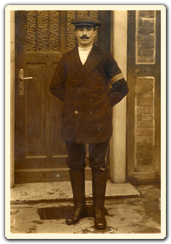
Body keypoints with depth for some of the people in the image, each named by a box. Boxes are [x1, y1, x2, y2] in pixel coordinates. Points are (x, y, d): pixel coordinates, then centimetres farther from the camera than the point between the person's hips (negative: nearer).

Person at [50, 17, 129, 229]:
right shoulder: (66, 60, 10)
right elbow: (55, 86, 17)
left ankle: (99, 210, 13)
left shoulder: (105, 59, 4)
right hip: (72, 121, 3)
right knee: (75, 164, 8)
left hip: (98, 121, -2)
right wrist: (71, 101, 7)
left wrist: (105, 104, 0)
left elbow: (121, 87, 7)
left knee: (98, 165, 3)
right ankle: (79, 207, 21)